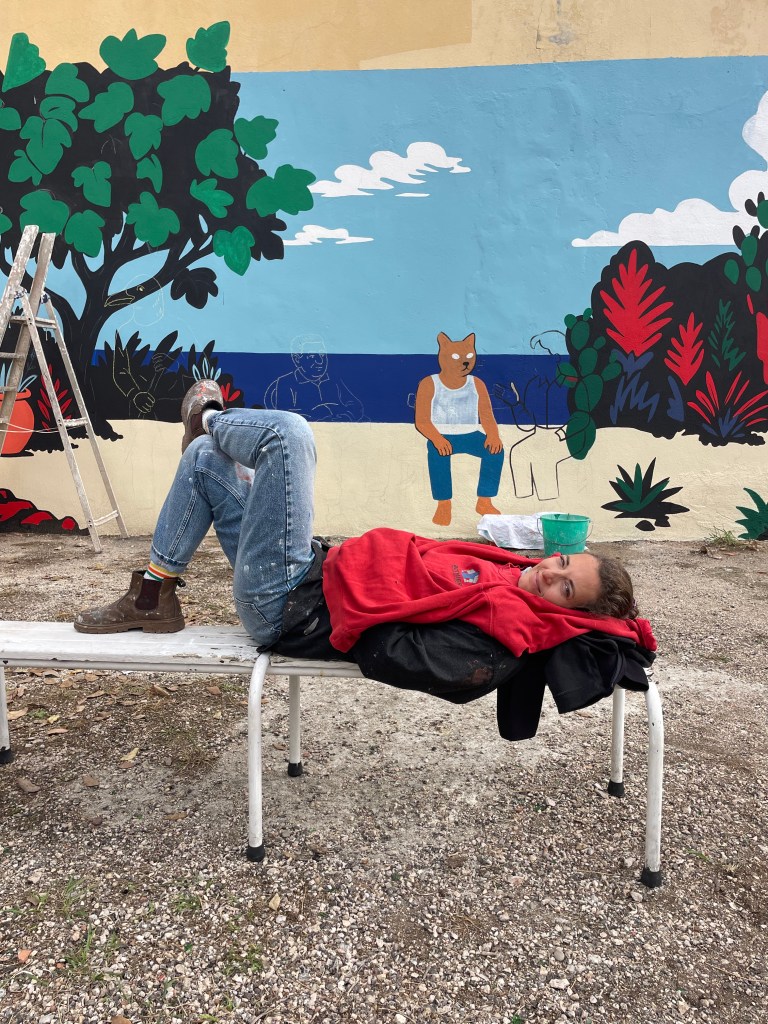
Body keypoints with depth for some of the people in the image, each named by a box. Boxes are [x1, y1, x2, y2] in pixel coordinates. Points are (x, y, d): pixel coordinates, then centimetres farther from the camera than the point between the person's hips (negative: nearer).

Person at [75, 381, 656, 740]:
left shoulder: (497, 642, -22)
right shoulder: (509, 573, 2)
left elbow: (393, 653, -27)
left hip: (283, 606, -9)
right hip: (322, 565, 9)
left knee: (288, 431, -20)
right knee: (203, 458, 16)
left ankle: (209, 419, 16)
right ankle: (153, 599, 21)